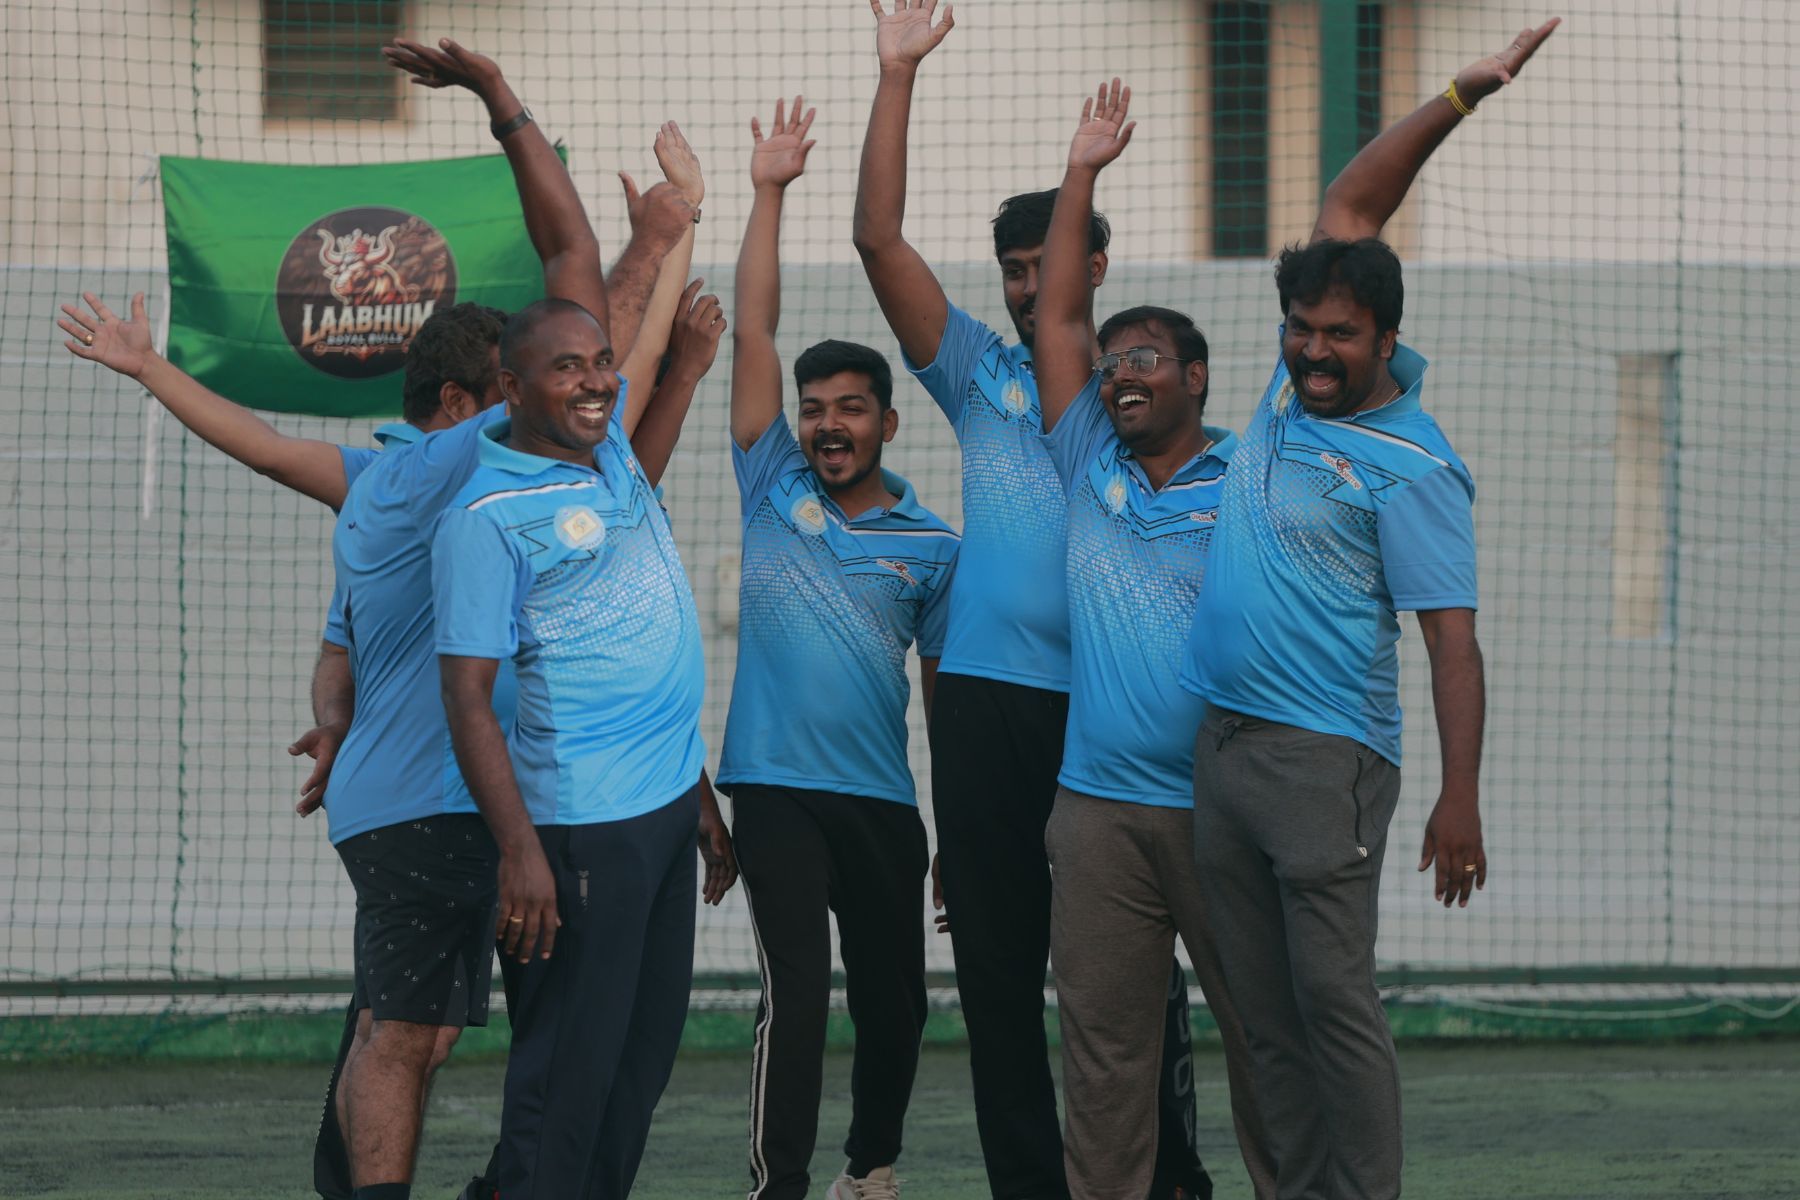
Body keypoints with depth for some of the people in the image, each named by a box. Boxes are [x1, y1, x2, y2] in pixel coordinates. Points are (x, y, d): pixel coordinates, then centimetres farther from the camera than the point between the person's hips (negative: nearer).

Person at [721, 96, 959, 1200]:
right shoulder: (773, 491, 5)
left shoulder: (931, 545, 6)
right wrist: (770, 194, -4)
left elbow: (947, 688, 9)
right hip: (778, 788, -2)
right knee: (796, 988, -12)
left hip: (884, 801, 2)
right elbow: (755, 333, 0)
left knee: (895, 998, 8)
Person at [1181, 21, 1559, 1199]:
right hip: (1225, 740, 7)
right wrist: (1455, 102, 6)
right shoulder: (1299, 381, 10)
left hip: (1325, 756, -7)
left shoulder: (1411, 466, -10)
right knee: (1267, 1010, 7)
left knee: (1334, 1000, -10)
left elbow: (1453, 638, -13)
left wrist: (1460, 800, -20)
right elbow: (1350, 209, 16)